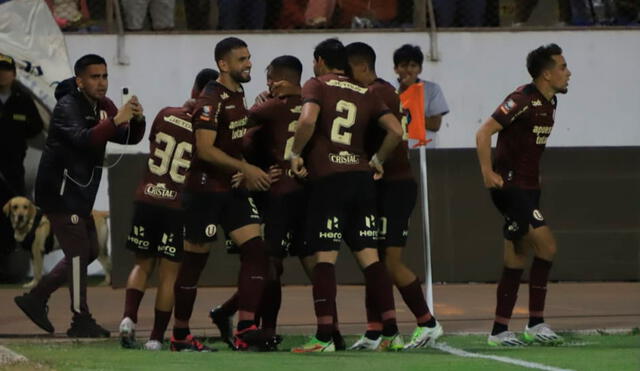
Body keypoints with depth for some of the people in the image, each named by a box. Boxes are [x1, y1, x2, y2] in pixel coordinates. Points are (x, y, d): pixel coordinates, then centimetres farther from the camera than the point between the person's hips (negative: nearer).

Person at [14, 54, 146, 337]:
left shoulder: (103, 106, 10)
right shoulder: (68, 107, -17)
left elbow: (129, 138, 6)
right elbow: (83, 139, -34)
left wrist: (137, 120, -14)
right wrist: (116, 121, -42)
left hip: (79, 194, 10)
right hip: (60, 191, -10)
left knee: (88, 251, 14)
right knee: (78, 252, -10)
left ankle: (36, 298, 21)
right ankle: (81, 320, -5)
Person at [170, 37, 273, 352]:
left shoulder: (238, 95, 13)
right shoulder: (211, 100, -16)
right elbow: (205, 149, -24)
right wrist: (246, 169, -24)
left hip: (233, 190, 8)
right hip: (205, 191, -8)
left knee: (255, 250, -6)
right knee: (194, 260, 1)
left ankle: (245, 330, -9)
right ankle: (180, 335, 12)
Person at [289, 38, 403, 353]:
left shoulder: (316, 86, 1)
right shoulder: (365, 94, 15)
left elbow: (308, 119, -18)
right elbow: (395, 130, 7)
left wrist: (296, 154, -6)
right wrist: (377, 160, 20)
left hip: (328, 179, -5)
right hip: (361, 178, 5)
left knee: (324, 256, -5)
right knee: (368, 254, 7)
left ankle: (324, 337, -10)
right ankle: (391, 333, 2)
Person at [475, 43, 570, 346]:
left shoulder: (549, 102, 11)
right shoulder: (522, 100, -17)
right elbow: (484, 133, -20)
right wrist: (487, 172, -25)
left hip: (527, 187, 9)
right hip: (509, 185, -9)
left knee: (516, 259, 9)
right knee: (546, 245, -16)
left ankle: (500, 330, 12)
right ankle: (536, 324, -10)